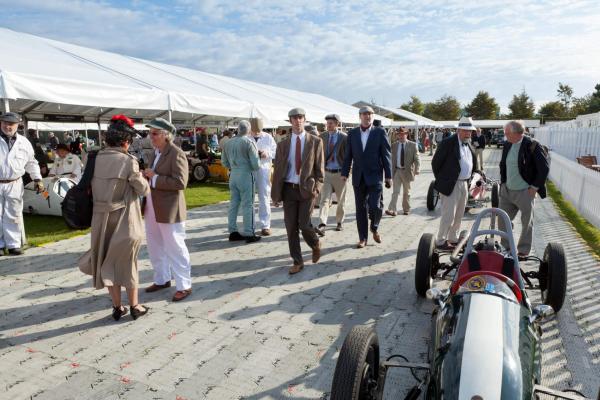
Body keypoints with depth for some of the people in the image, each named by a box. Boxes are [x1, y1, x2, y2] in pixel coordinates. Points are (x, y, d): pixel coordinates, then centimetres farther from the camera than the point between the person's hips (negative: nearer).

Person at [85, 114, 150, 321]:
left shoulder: (96, 159, -3)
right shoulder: (128, 161, -16)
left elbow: (93, 186, 1)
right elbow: (143, 189, -9)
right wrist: (142, 177, 9)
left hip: (101, 219, 4)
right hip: (124, 220, -4)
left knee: (107, 262, 16)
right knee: (127, 263, 12)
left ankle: (117, 307, 24)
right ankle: (134, 306, 22)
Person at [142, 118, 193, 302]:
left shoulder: (176, 154, -15)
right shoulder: (155, 153, 10)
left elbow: (180, 182, -23)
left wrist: (154, 177, -20)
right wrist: (146, 176, -1)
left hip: (169, 210, -9)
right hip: (152, 209, 9)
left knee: (174, 248, 1)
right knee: (155, 246, 19)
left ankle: (184, 286, 15)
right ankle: (162, 279, 36)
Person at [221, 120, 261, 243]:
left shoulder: (229, 143, 9)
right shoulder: (249, 142, -10)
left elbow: (224, 161, 16)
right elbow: (255, 163, -14)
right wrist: (256, 168, 7)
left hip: (233, 175, 6)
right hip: (246, 175, -6)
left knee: (234, 204, 12)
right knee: (248, 205, -1)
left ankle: (233, 232, 18)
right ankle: (249, 234, 2)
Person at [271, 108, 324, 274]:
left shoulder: (315, 142, 1)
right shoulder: (283, 144, 7)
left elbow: (319, 168, 2)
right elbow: (277, 170, 6)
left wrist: (316, 188, -9)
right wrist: (276, 194, 1)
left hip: (307, 189, -3)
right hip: (289, 189, 3)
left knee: (304, 225, -8)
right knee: (291, 227, 3)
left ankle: (315, 245, 26)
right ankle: (297, 262, 17)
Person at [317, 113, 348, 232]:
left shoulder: (344, 137, -6)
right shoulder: (322, 136, 3)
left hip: (339, 173, -1)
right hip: (326, 172, 2)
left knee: (341, 200, 11)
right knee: (324, 199, -8)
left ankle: (339, 222, 27)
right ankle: (322, 223, -13)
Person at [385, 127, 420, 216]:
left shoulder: (412, 145, -1)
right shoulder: (394, 145, 4)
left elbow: (417, 158, -5)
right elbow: (392, 159, 8)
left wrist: (417, 169, -18)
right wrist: (391, 170, 3)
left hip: (407, 171, -1)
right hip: (397, 171, 1)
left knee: (406, 192, 12)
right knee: (395, 192, -6)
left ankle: (406, 209, 24)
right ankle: (392, 210, -10)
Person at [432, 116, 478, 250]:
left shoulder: (468, 144, 12)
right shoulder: (448, 142, -13)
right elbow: (435, 162, -11)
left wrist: (468, 177, 17)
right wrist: (441, 179, -3)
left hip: (464, 184, 8)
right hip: (450, 185, -8)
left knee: (459, 215, 15)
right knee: (448, 215, -7)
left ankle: (453, 239, 27)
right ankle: (441, 241, 3)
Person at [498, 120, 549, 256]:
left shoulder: (532, 146, -15)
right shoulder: (507, 144, 3)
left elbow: (544, 169, -13)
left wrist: (534, 187, -12)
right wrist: (503, 182, 11)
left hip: (525, 192, -6)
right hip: (507, 190, 6)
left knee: (527, 223, 9)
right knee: (502, 221, 11)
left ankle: (523, 250, 22)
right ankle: (505, 247, 27)